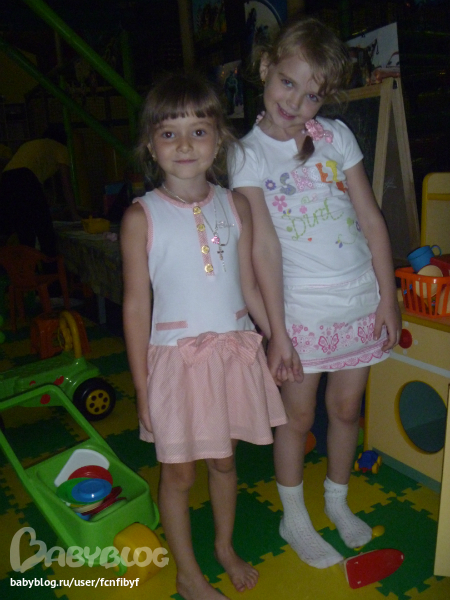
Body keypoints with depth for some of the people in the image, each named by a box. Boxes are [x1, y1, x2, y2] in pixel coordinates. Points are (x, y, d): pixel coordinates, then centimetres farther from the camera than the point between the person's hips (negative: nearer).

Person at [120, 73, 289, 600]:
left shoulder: (235, 206, 0)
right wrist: (142, 387, -7)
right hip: (176, 358, -3)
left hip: (234, 352, 3)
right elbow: (136, 305, -8)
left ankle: (225, 547, 47)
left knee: (224, 459, 20)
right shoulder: (142, 216, -10)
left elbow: (249, 287, 7)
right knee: (179, 473, 12)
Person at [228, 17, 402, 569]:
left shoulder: (336, 135, 4)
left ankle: (337, 502, 41)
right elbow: (264, 244, -12)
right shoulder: (248, 154, -4)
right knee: (298, 414, 8)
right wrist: (274, 326, -15)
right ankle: (294, 519, 32)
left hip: (360, 298, 4)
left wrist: (388, 296, 1)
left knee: (346, 407, 16)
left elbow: (371, 219, 4)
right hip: (302, 306, -3)